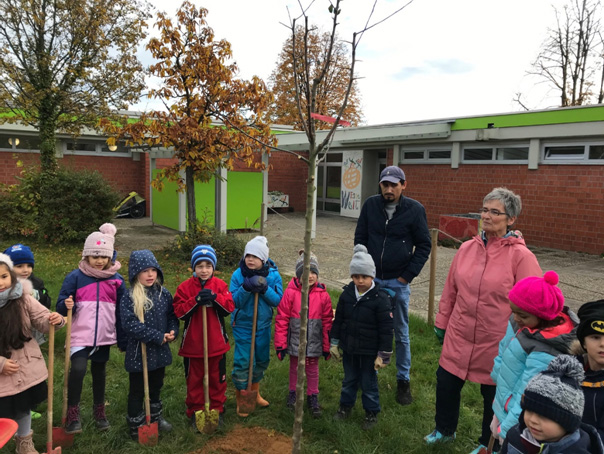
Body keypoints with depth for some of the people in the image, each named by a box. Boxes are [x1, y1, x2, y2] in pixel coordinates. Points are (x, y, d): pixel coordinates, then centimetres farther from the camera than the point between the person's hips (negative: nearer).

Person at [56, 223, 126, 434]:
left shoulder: (116, 280, 0)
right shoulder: (75, 276, -6)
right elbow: (60, 306, -3)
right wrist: (67, 306, -26)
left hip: (104, 336, 2)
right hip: (80, 336, -2)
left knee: (99, 372, 15)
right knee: (78, 369, -20)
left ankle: (99, 411, 33)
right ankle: (72, 413, 0)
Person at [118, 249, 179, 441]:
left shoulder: (164, 294, -1)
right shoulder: (129, 298, -16)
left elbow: (172, 316, 7)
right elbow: (129, 324, -24)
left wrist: (172, 332, -14)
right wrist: (157, 336, -24)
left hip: (160, 350, 5)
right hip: (138, 352, -5)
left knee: (156, 387, 23)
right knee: (137, 391, 12)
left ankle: (155, 417, 43)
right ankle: (136, 426, 30)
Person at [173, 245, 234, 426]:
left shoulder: (220, 285, -3)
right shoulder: (185, 287, -6)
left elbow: (230, 308, -9)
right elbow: (179, 312, -12)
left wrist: (215, 297, -24)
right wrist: (196, 300, -25)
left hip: (216, 342, 1)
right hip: (192, 343, -1)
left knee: (217, 378, 14)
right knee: (194, 379, 14)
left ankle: (216, 410, 32)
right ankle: (195, 411, 31)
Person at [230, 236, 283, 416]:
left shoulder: (273, 275, -8)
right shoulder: (238, 275, -13)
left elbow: (278, 300, -11)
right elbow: (234, 301, -15)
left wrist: (264, 289, -27)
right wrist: (246, 288, -31)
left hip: (264, 325, 3)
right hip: (243, 326, -3)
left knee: (262, 360, 18)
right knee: (243, 362, -1)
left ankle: (255, 393, 42)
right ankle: (240, 400, 22)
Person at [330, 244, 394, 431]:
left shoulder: (381, 298, -19)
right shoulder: (347, 293, -4)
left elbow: (386, 329, -15)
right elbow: (338, 319, 6)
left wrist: (383, 355, -13)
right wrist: (334, 343, 7)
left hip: (369, 351, -4)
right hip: (349, 347, 4)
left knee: (368, 382, 12)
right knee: (349, 379, 21)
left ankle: (371, 413, 32)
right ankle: (345, 406, 41)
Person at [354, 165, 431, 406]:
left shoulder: (415, 210, -7)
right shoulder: (371, 205, -1)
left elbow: (424, 245, -2)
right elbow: (360, 238, 6)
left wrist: (408, 275, -7)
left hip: (398, 282, -2)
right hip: (372, 278, 2)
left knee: (401, 333, 10)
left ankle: (403, 380, 25)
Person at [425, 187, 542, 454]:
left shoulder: (521, 256, -14)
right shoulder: (467, 248, 1)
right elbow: (450, 290, 8)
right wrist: (442, 322, 12)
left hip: (496, 344, -4)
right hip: (459, 338, 5)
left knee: (493, 395, 15)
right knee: (446, 384, 15)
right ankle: (444, 430, 43)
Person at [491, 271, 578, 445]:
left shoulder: (544, 354, -33)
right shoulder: (520, 323, -8)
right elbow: (504, 351, 9)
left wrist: (508, 429, -23)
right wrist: (497, 376, 16)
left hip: (519, 418, -8)